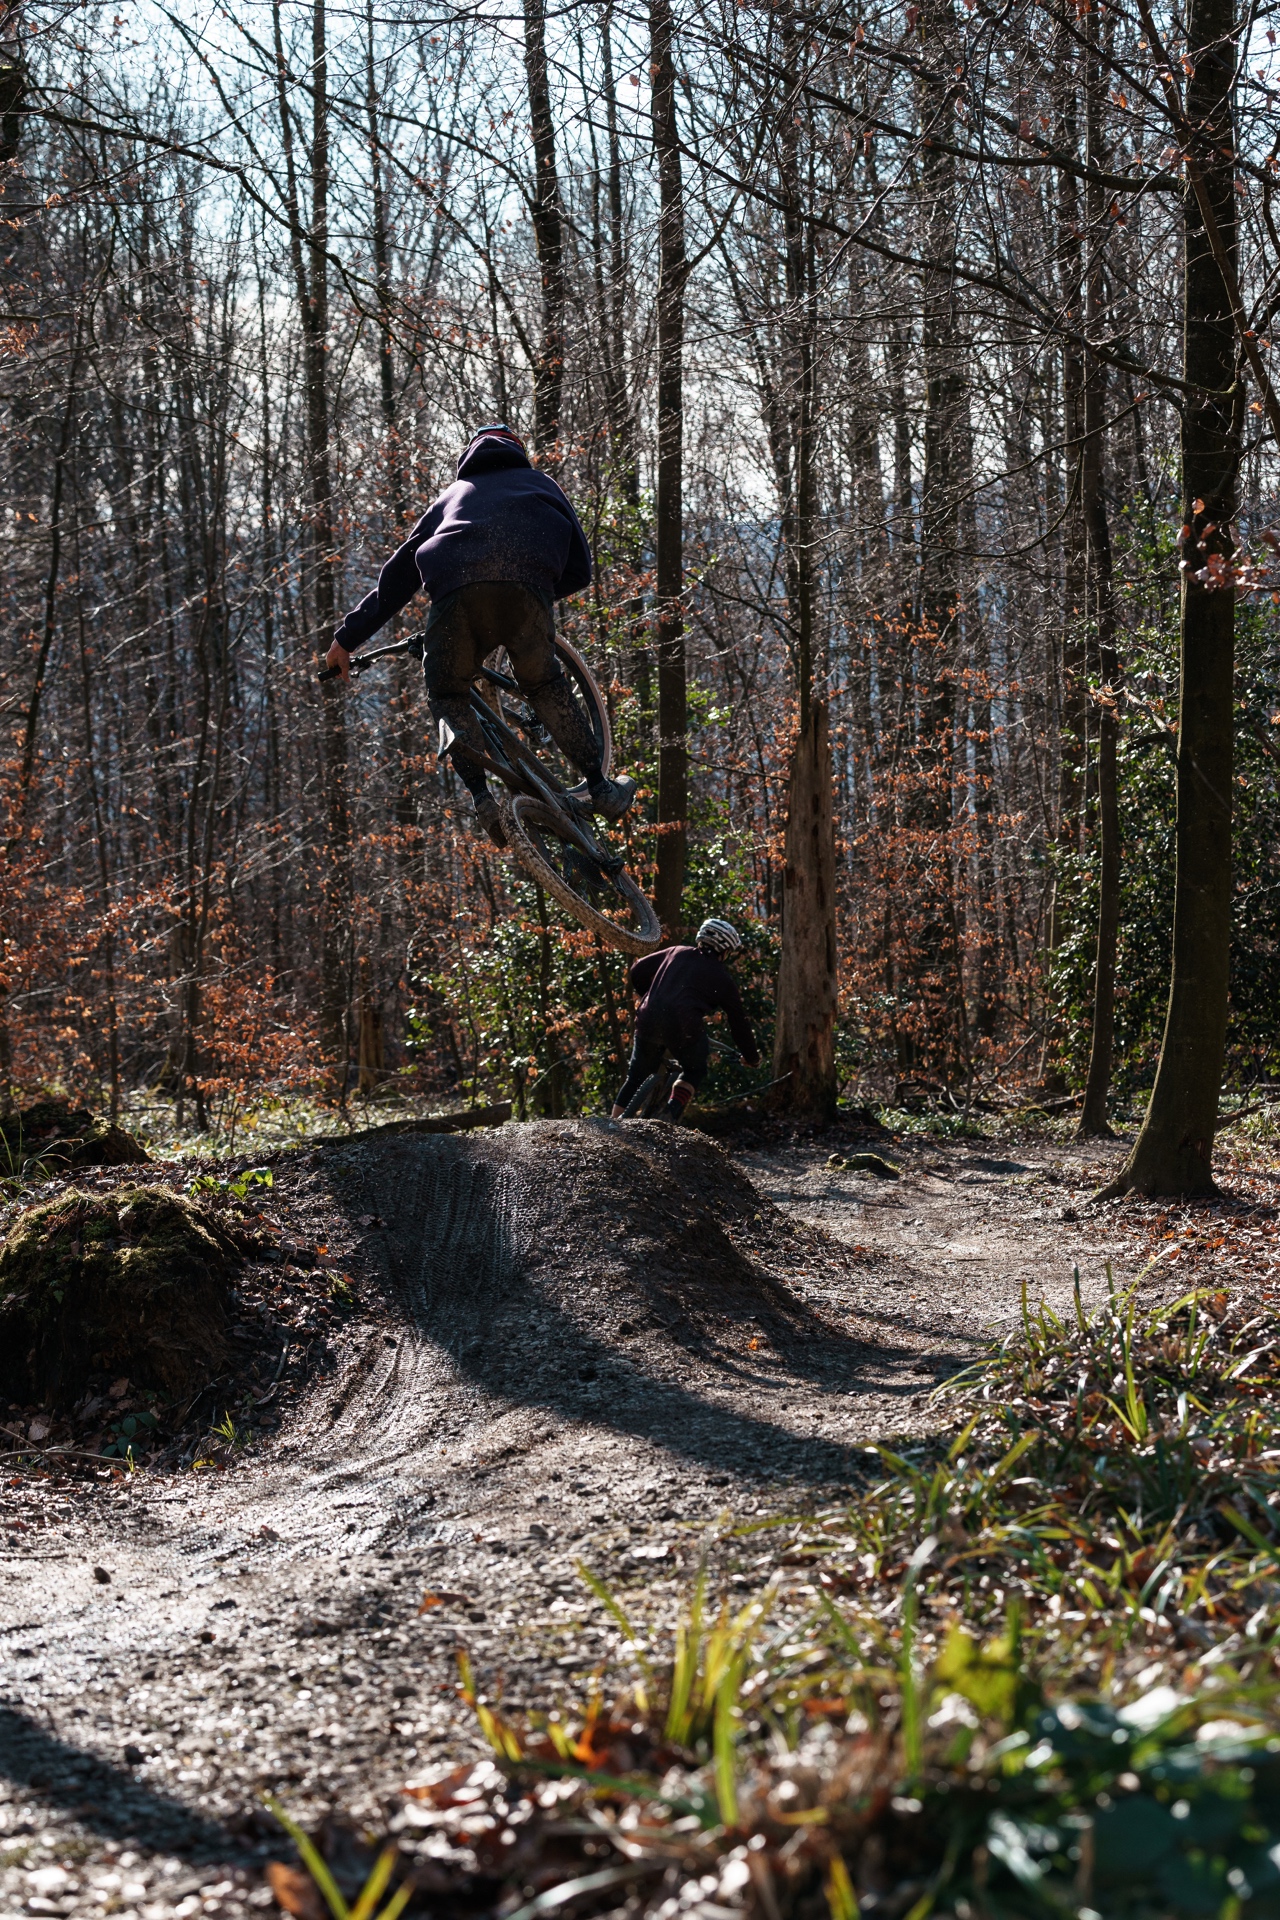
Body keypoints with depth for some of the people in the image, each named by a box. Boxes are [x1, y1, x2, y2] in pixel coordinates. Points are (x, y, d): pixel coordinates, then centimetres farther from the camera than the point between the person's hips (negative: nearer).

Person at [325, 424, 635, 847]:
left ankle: (482, 797, 0)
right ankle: (599, 787, 21)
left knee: (447, 694, 20)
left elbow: (397, 577, 36)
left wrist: (348, 638, 40)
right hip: (525, 586, 0)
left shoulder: (453, 495, 39)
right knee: (544, 682, 24)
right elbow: (579, 570, 30)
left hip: (455, 590, 0)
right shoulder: (541, 485, 38)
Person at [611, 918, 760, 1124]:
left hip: (648, 1022, 3)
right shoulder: (722, 977, 13)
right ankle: (673, 1111, 0)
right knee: (695, 1070, 23)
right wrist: (752, 1057, 30)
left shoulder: (677, 953, 21)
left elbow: (638, 971, 21)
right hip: (682, 1028, -3)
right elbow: (738, 1020, 18)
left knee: (636, 1077, 19)